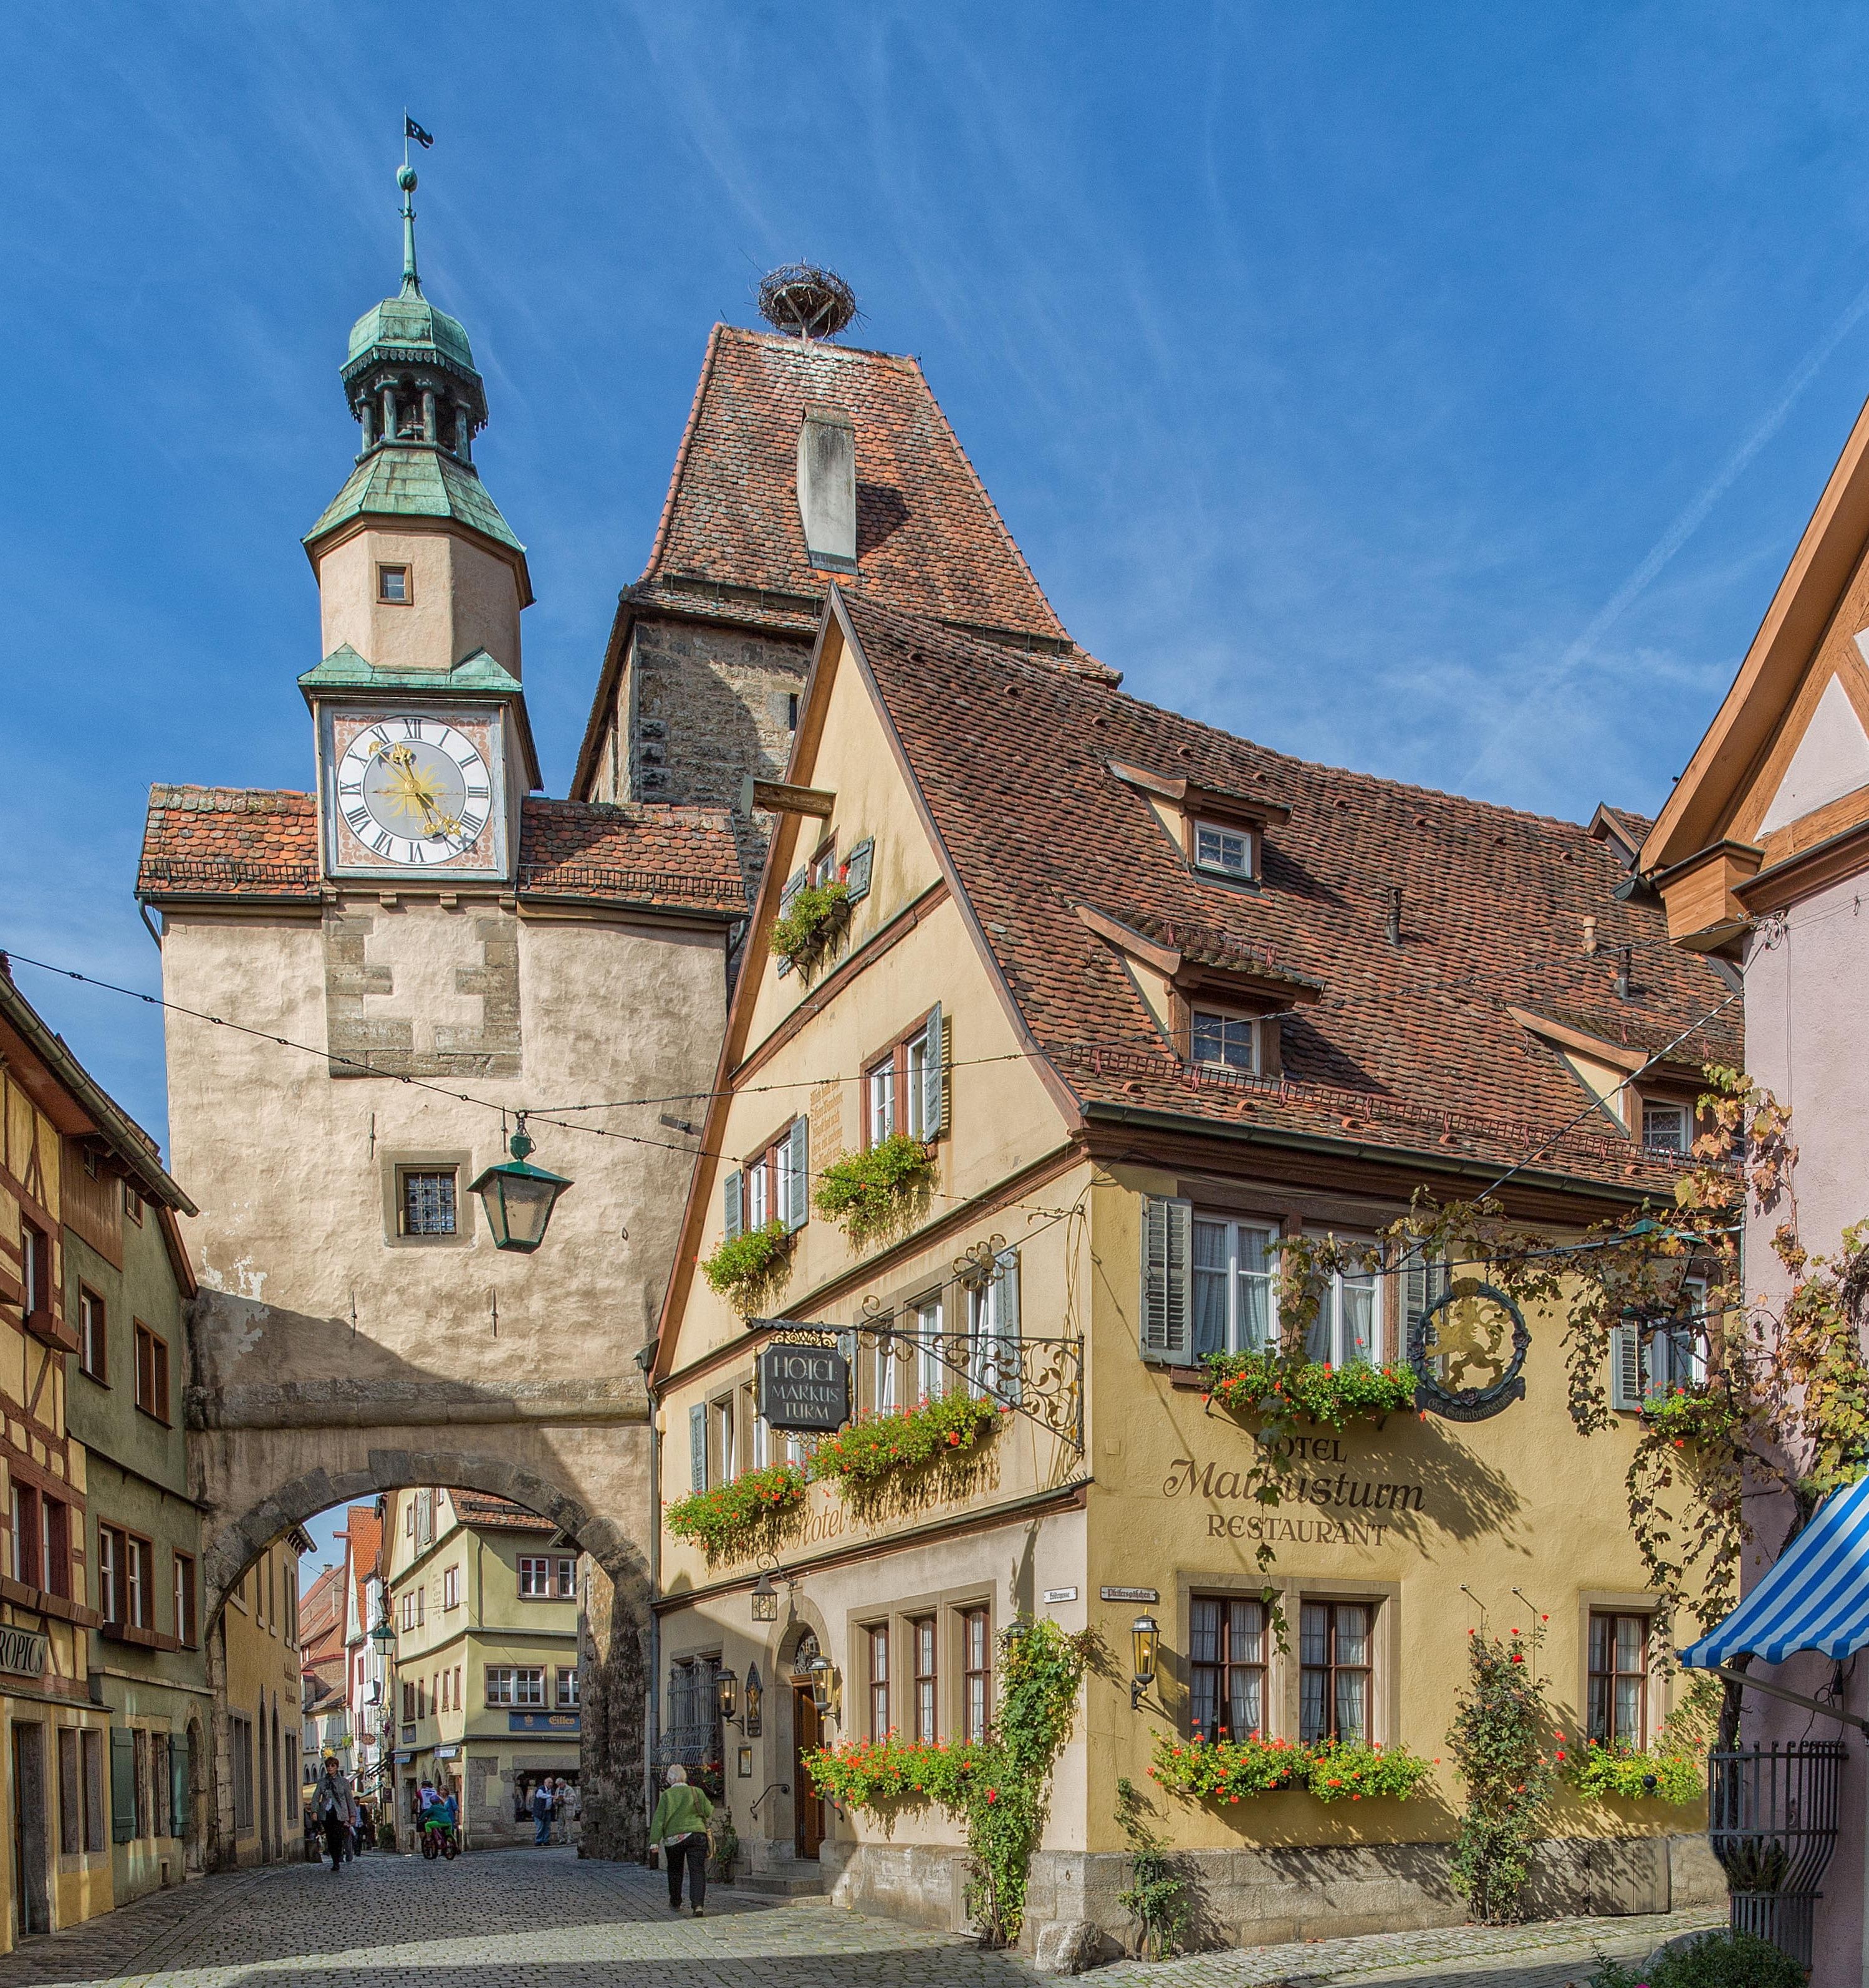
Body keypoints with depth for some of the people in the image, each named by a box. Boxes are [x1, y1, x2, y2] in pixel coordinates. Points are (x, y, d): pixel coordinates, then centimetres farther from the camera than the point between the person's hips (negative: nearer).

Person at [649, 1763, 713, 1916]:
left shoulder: (667, 1795, -1)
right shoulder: (697, 1792, 3)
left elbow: (659, 1819, -3)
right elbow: (709, 1812, 6)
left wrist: (655, 1841, -2)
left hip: (673, 1837, 0)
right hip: (697, 1834, 0)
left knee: (675, 1871, 19)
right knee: (697, 1871, -1)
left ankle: (675, 1903, 29)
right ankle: (698, 1905, -17)